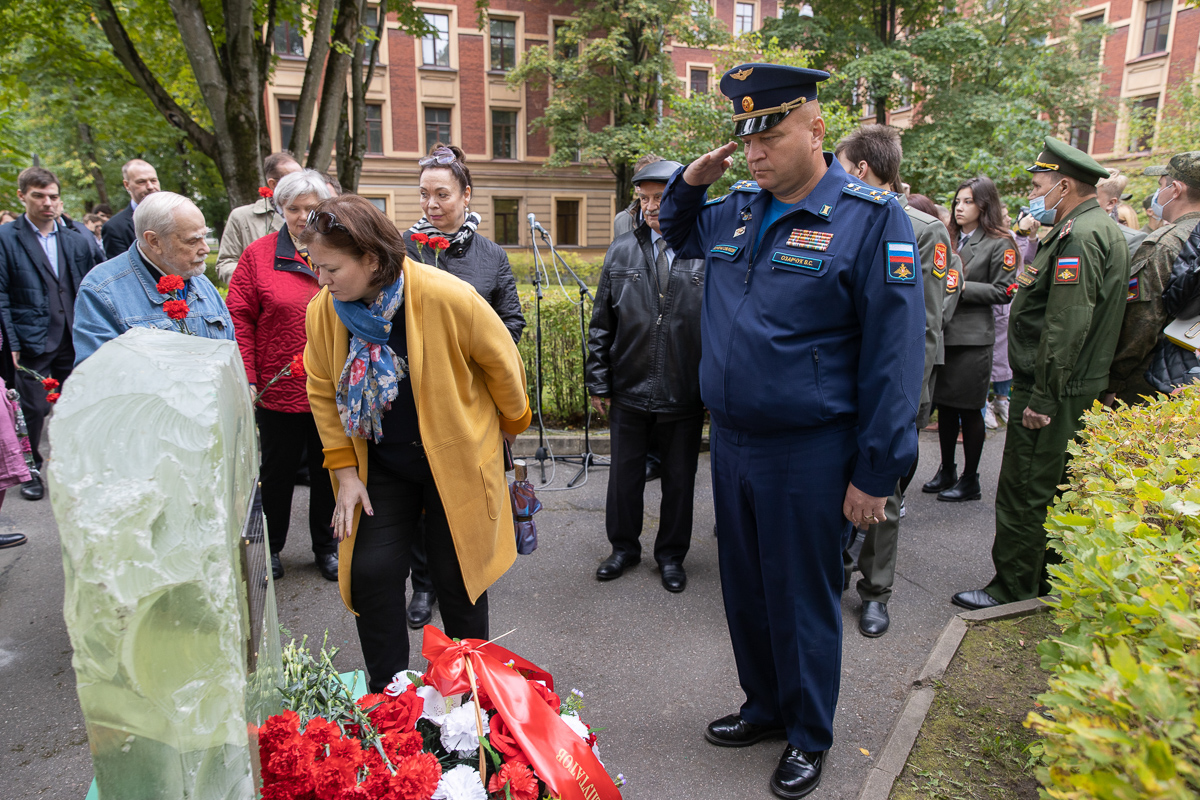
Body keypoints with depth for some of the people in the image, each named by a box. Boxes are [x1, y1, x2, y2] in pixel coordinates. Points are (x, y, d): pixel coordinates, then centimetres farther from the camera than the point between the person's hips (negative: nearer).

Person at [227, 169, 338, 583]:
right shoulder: (258, 254, -2)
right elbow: (240, 319, -3)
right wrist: (248, 379, -9)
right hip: (279, 388, -1)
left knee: (329, 469, 14)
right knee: (277, 471, 13)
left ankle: (326, 547, 32)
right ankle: (269, 548, 34)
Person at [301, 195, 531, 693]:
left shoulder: (447, 297, -24)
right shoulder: (322, 310, -10)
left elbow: (502, 362, -8)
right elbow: (322, 393, 4)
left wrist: (512, 423, 7)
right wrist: (345, 472, 0)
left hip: (455, 459, -3)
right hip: (381, 465, 4)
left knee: (456, 577, 6)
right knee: (370, 572, -1)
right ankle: (385, 695, 23)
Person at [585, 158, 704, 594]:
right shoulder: (622, 251, 3)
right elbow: (601, 324, 5)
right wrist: (598, 381, 2)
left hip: (684, 393, -2)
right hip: (629, 390, 2)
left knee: (679, 479, 13)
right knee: (624, 475, 14)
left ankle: (671, 554, 33)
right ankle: (624, 547, 35)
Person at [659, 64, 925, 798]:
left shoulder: (871, 218, -12)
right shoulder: (737, 209, 7)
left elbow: (893, 355, -14)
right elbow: (679, 236, 29)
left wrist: (875, 473, -14)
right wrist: (691, 182, 7)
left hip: (809, 455, -6)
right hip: (731, 441, 6)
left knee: (802, 601, 10)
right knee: (744, 591, 18)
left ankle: (810, 736, 33)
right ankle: (765, 705, 42)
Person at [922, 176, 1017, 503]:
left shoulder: (1000, 244, -2)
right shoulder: (949, 238, 15)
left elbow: (1003, 291, -8)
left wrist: (962, 287, -15)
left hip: (972, 338, -5)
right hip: (942, 332, 6)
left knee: (969, 410, 1)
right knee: (945, 406, 12)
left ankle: (970, 480, 14)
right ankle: (946, 471, 25)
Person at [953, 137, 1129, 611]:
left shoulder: (1078, 237, -19)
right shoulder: (1104, 230, 16)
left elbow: (1066, 327, -25)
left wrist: (1042, 397, -23)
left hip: (1053, 393, -11)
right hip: (1081, 388, 11)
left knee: (1024, 495, -2)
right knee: (1054, 490, 19)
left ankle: (1012, 593, 8)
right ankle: (1050, 581, 32)